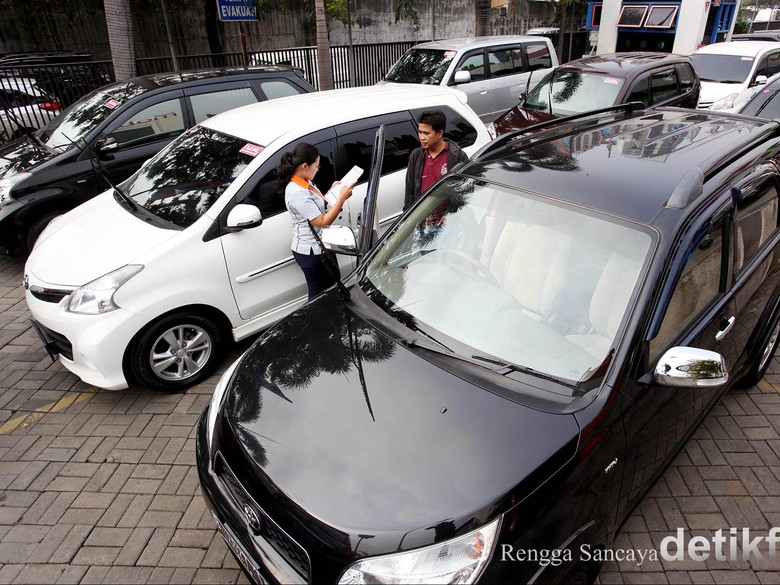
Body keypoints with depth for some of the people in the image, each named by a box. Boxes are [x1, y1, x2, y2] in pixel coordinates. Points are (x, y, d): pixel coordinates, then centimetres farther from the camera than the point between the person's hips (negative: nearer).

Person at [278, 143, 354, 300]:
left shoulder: (304, 183, 2)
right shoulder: (297, 192, -28)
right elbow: (322, 222, -27)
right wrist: (342, 197, -25)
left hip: (320, 246, 10)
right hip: (311, 252, -10)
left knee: (331, 287, 24)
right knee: (319, 294, 8)